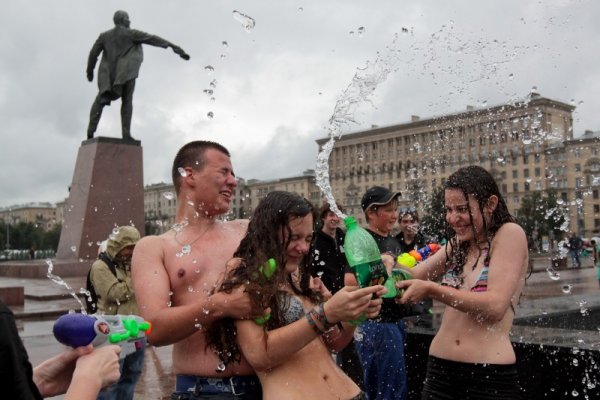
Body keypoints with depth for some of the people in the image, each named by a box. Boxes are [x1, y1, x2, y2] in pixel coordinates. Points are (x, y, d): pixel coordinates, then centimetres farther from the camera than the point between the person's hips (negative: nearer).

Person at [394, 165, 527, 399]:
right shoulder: (458, 243, 12)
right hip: (439, 370, 6)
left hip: (490, 376, -5)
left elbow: (495, 306, -17)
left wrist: (431, 290, -19)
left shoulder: (509, 234, -7)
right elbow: (413, 276, 9)